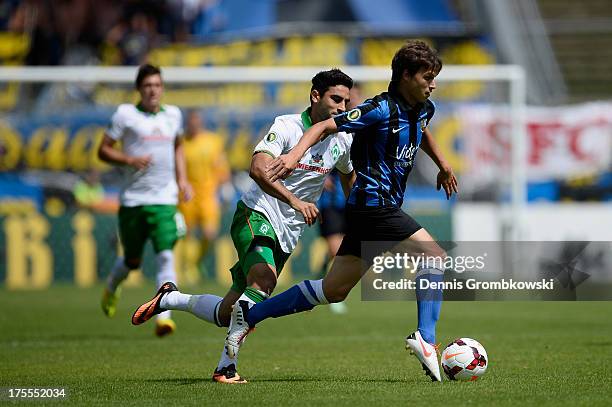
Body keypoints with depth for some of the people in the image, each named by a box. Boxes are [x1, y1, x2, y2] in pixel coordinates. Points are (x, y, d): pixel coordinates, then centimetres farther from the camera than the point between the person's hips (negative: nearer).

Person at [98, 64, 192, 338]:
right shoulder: (125, 114, -2)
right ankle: (111, 287, 43)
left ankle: (164, 316, -18)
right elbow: (103, 150, 0)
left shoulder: (173, 115, 10)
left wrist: (182, 179, 16)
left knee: (166, 256, -15)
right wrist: (130, 160, -17)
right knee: (133, 260, 10)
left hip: (164, 199, 2)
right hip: (132, 199, -2)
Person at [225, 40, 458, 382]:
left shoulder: (423, 109, 12)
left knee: (334, 290, 8)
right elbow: (326, 126, -17)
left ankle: (250, 315, 11)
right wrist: (296, 154, -32)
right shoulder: (382, 109, -14)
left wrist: (443, 164, 40)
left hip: (376, 209, 9)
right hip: (375, 203, -9)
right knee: (435, 256, -14)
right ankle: (426, 338, -18)